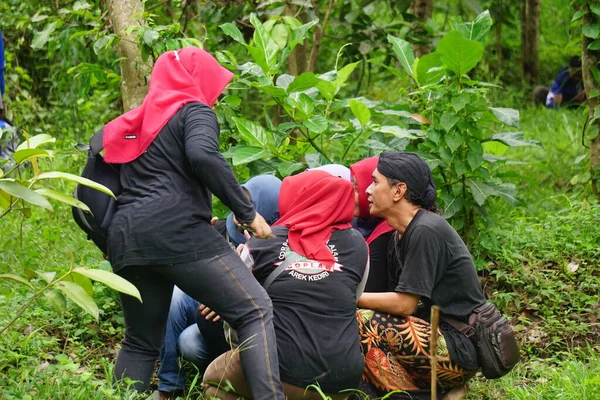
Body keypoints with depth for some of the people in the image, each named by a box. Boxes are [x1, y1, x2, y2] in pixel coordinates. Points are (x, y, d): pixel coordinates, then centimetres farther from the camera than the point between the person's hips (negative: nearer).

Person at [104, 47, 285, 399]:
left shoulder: (133, 122, 28)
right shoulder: (194, 111, 6)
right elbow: (203, 156, -16)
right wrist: (246, 212, -12)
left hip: (127, 239, 7)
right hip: (178, 232, -7)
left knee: (141, 342, 19)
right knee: (255, 311, -5)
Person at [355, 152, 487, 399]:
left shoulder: (425, 232, -16)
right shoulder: (403, 233, 12)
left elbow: (404, 304, -18)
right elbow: (401, 301, 8)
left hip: (460, 348, -10)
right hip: (438, 334, 10)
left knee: (364, 323, -20)